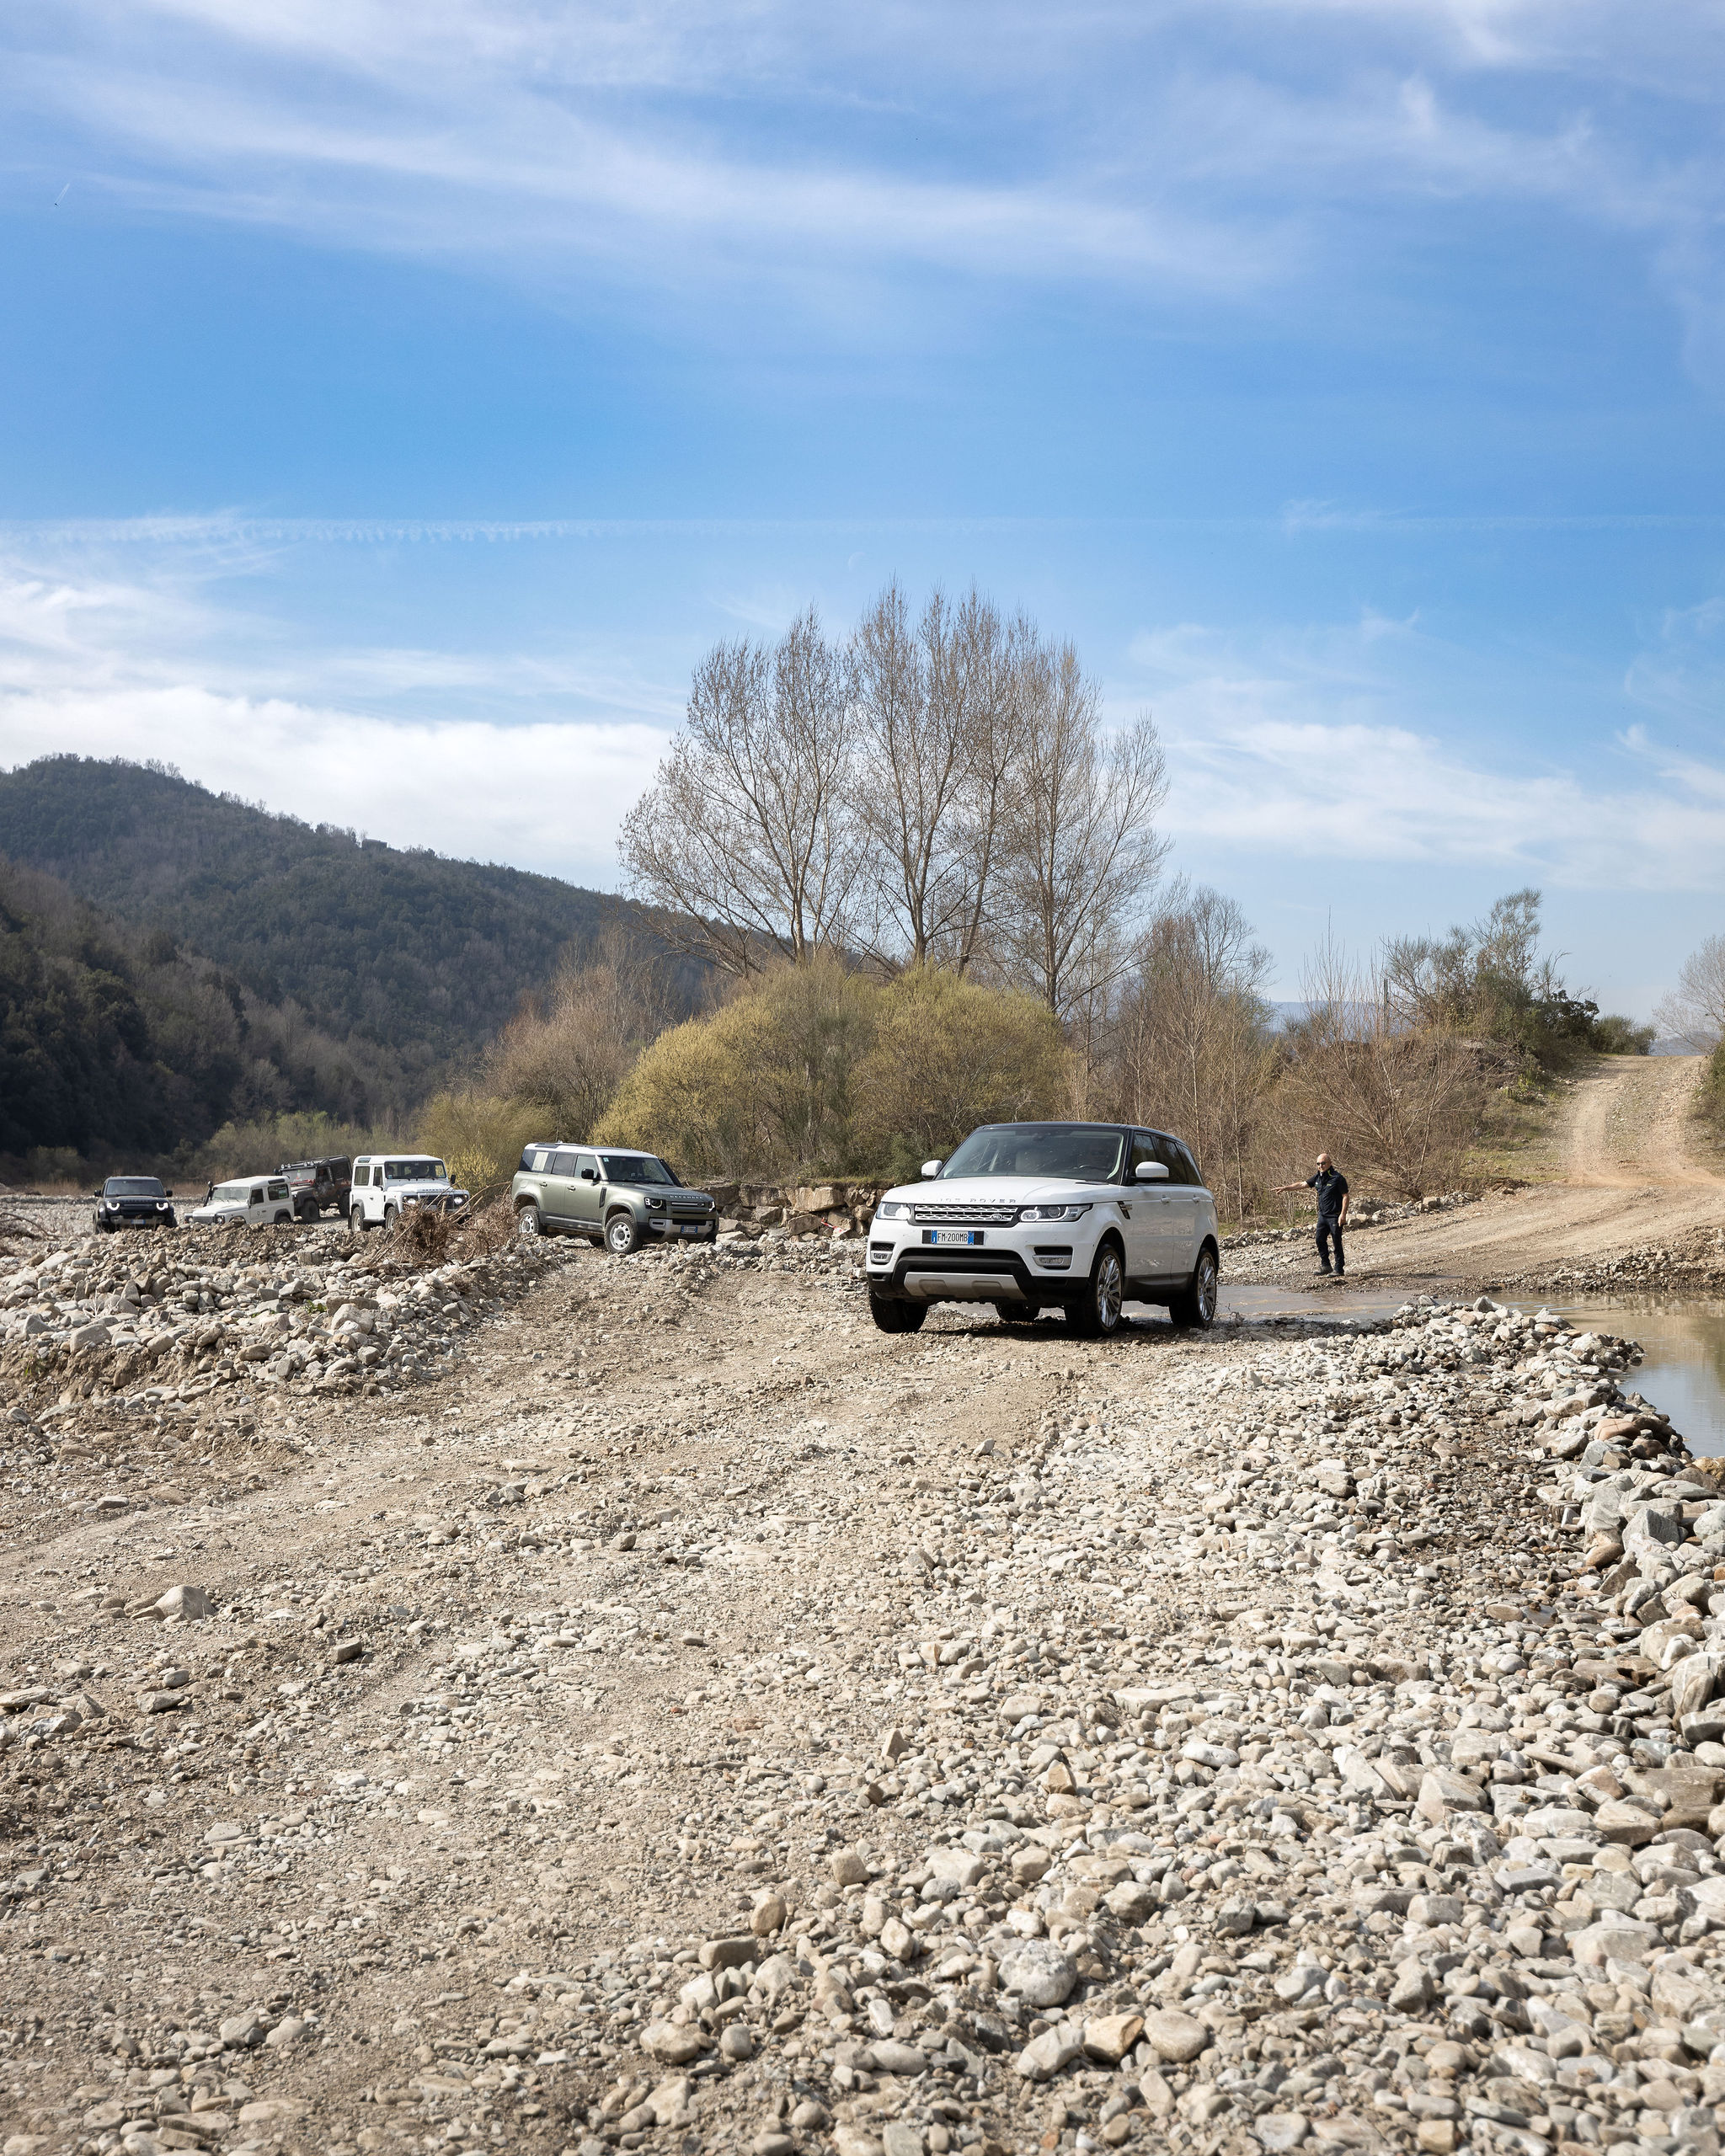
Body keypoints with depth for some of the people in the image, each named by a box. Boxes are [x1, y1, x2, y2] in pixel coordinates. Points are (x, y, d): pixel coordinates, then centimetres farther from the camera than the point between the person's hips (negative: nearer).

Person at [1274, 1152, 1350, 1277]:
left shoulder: (1337, 1178, -12)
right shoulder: (1318, 1177, 10)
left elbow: (1345, 1196, -13)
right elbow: (1302, 1185, 16)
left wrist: (1343, 1214, -19)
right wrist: (1286, 1188, 11)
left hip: (1335, 1216, -7)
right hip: (1322, 1215, 7)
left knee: (1337, 1243, -2)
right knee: (1320, 1240, 6)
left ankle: (1339, 1269, 5)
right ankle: (1325, 1266, 16)